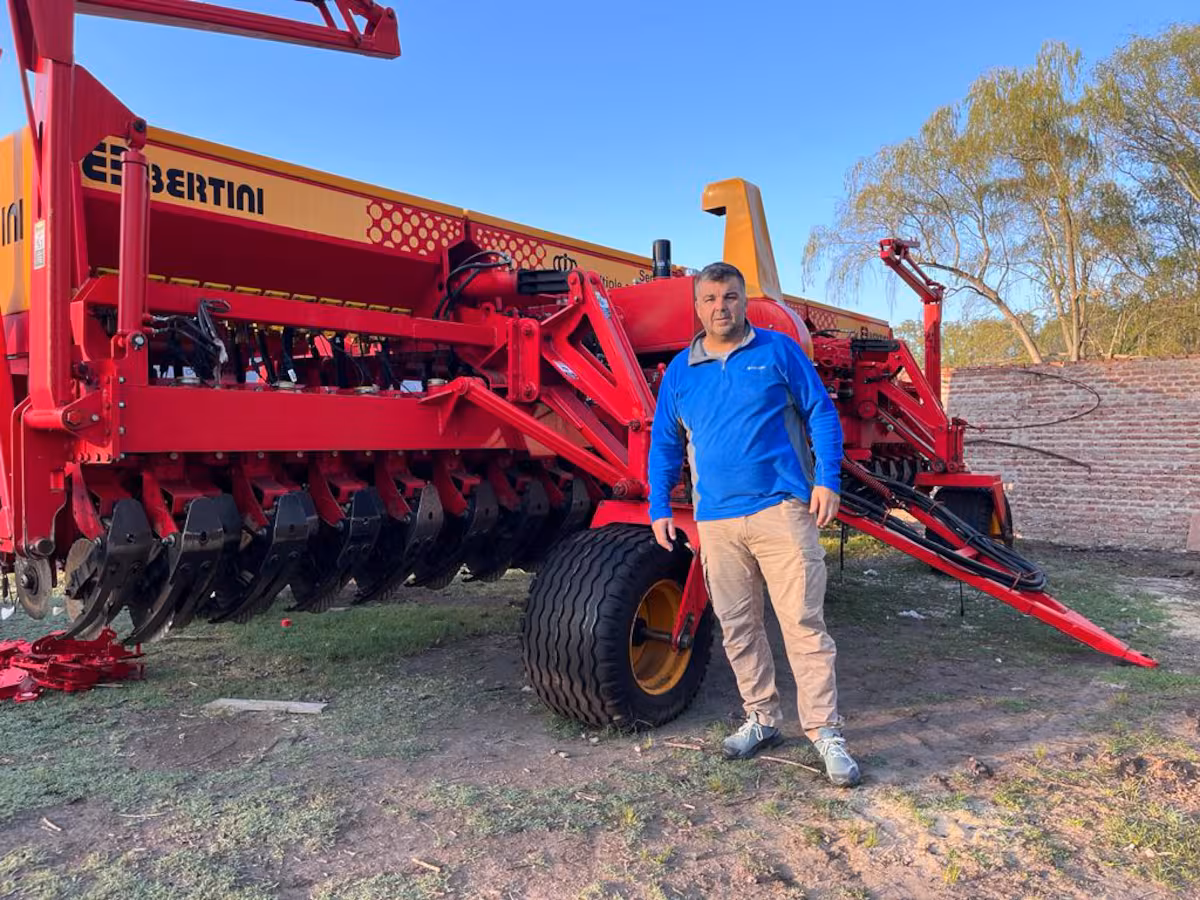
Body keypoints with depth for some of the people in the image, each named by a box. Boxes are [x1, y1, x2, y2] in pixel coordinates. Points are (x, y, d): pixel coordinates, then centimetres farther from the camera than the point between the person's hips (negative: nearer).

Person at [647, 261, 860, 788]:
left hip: (782, 508, -3)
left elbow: (821, 414, 4)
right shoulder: (680, 372, 11)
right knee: (737, 627, 10)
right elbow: (664, 445, 15)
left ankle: (825, 732, 8)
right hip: (716, 519, 4)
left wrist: (827, 479, -6)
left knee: (803, 621, -3)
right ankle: (761, 720, 26)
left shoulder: (778, 351, 4)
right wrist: (659, 508, 9)